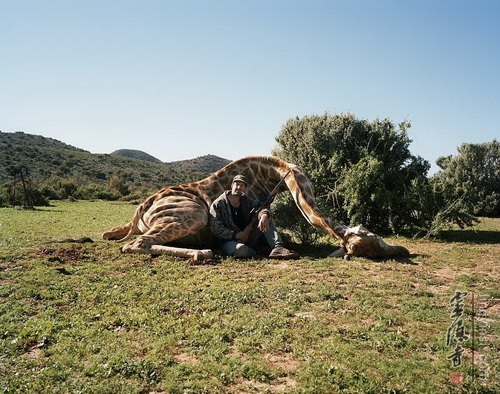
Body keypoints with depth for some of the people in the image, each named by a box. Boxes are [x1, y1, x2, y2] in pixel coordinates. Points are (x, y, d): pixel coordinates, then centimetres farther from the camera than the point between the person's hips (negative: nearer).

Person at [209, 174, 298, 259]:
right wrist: (234, 235, -22)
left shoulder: (246, 201, 9)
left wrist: (264, 215, -30)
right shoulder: (218, 204, -7)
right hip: (230, 241, -5)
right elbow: (216, 229, -11)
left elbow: (262, 209, -5)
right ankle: (254, 253, -8)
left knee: (265, 216, -15)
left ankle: (277, 248, -28)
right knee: (240, 249, -43)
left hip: (248, 238, 5)